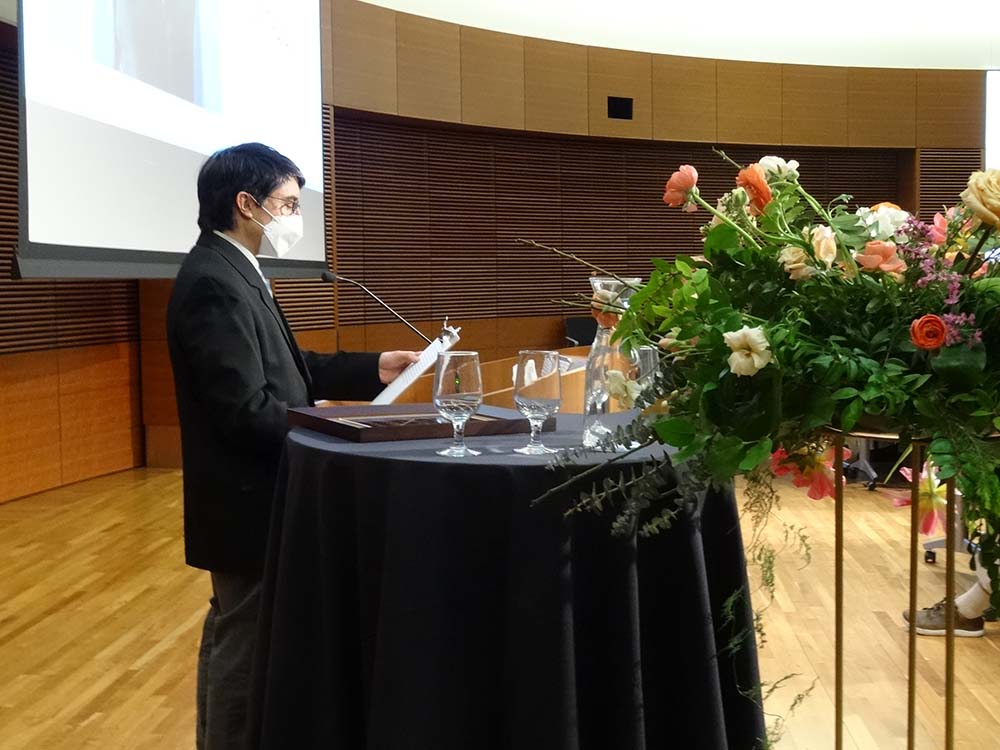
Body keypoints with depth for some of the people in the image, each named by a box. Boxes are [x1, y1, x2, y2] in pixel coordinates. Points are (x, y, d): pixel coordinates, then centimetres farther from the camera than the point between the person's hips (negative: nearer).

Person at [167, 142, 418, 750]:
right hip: (248, 500, -11)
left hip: (246, 494, 11)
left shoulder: (229, 272, 10)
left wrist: (373, 369, 4)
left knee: (230, 637, 23)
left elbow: (285, 369, 11)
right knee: (246, 645, 3)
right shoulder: (215, 283, -22)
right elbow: (248, 410, -26)